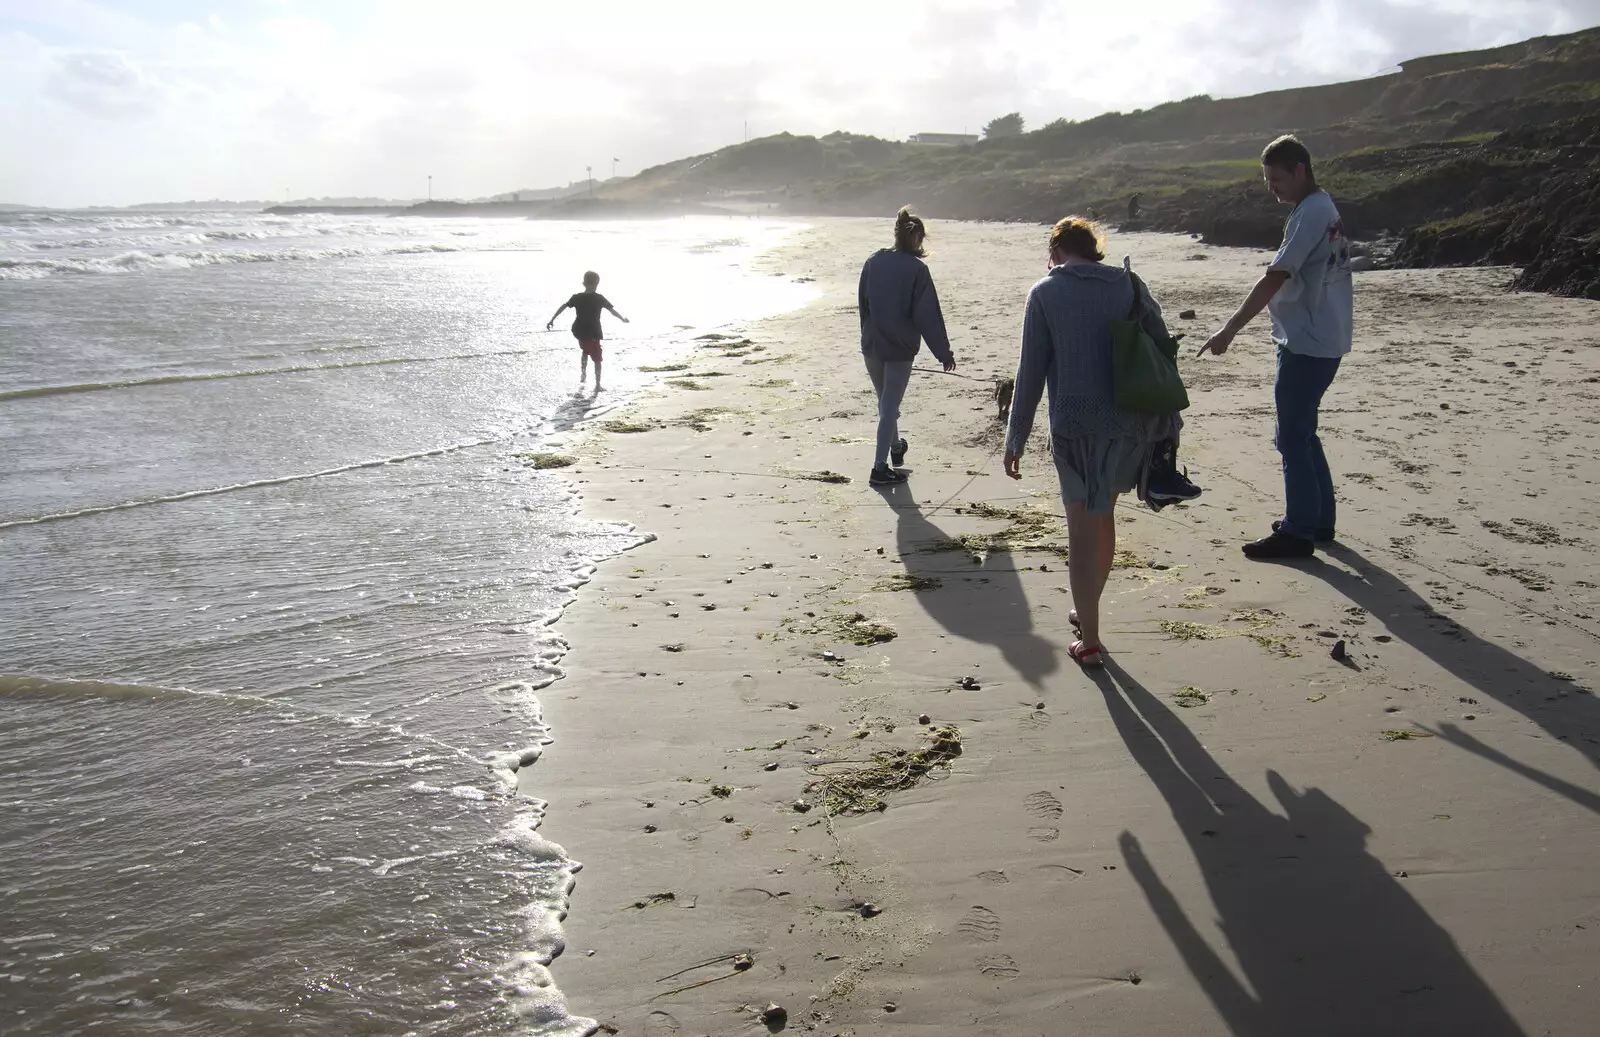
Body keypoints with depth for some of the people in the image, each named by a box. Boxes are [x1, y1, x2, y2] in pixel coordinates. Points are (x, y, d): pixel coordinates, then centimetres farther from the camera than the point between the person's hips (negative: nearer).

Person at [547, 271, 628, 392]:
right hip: (593, 333, -4)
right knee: (597, 358, 2)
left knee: (586, 351, 31)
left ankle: (583, 375, 35)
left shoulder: (577, 297, 0)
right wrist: (623, 319, 14)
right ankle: (597, 384, -5)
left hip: (579, 332, 4)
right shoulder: (599, 298, -8)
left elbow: (562, 307, -2)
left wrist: (552, 319, 3)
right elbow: (612, 310, -2)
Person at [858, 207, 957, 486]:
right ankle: (880, 467, 1)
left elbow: (862, 303, 9)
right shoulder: (916, 269, -13)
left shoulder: (873, 262, 0)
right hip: (900, 348, -5)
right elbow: (928, 315, -13)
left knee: (885, 401, 22)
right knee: (890, 405, 1)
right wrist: (944, 353, -6)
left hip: (871, 345, 5)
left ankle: (895, 448, 41)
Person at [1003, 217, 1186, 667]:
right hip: (1135, 422, 4)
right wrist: (1168, 425, 14)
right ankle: (1086, 611, 37)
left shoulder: (1046, 293, 1)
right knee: (1103, 514, 23)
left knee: (1083, 529, 4)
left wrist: (1015, 439, 3)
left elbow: (1031, 372, -2)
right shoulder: (1130, 283, 11)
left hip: (1078, 423, -4)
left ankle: (1089, 641, 6)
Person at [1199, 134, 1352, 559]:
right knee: (1302, 433, 18)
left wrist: (1229, 330, -22)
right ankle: (1318, 519, 26)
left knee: (1293, 437, -5)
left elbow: (1274, 279, -22)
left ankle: (1298, 532, 1)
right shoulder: (1325, 209, 14)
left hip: (1308, 344, -10)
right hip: (1322, 339, 10)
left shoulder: (1310, 214, -17)